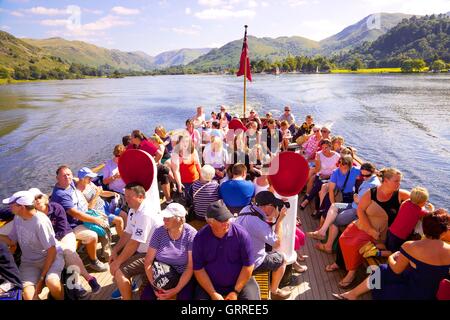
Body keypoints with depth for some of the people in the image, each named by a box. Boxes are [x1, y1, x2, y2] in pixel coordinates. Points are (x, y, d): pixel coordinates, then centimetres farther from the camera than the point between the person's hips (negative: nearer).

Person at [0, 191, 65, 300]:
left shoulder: (40, 221, -23)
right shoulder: (17, 217, 0)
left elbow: (52, 251, -19)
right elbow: (11, 240, 13)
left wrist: (42, 278, -19)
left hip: (50, 256, -4)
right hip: (29, 261, 5)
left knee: (52, 283, -33)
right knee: (28, 295, -23)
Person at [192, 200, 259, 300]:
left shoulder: (241, 234, -16)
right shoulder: (200, 238, -12)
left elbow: (248, 265, -9)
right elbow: (198, 269, -6)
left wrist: (236, 291, -10)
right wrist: (213, 293, -11)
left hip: (240, 281, 0)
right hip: (209, 284, 1)